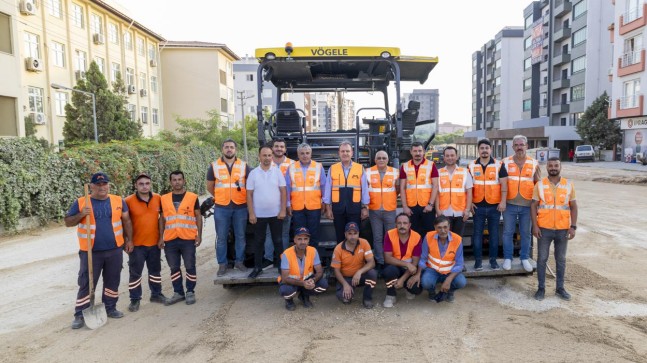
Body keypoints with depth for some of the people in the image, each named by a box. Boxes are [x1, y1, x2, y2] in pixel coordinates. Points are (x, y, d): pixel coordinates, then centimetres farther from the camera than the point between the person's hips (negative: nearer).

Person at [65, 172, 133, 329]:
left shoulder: (118, 201, 3)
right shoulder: (81, 203, -3)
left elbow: (126, 221, 10)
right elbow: (68, 222, 1)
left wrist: (129, 240, 7)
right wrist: (81, 215, -18)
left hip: (115, 250, 2)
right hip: (90, 252, -2)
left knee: (112, 281, 13)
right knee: (86, 283, 2)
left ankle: (110, 308, 28)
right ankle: (80, 315, 12)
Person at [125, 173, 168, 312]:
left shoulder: (158, 199, -2)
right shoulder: (129, 201, -12)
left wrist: (161, 235, 8)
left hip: (154, 242, 4)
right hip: (136, 244, -3)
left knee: (155, 270, 17)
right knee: (135, 273, 6)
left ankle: (156, 294, 31)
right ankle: (135, 299, 18)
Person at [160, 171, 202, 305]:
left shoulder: (193, 197, 1)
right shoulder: (164, 199, 8)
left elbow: (198, 216, 3)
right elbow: (162, 219, 13)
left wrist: (199, 235, -3)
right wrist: (161, 237, 7)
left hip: (188, 239, -3)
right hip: (170, 240, 3)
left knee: (190, 267, 4)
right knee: (174, 268, 10)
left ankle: (190, 292, 16)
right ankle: (178, 292, 22)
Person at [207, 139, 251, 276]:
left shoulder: (244, 165, 3)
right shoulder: (214, 166, 3)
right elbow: (210, 187, 11)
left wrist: (243, 197, 6)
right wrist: (221, 198, 11)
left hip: (240, 207, 1)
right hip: (221, 208, 0)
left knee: (240, 236, 8)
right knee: (221, 237, 5)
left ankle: (239, 261, 21)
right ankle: (222, 264, 16)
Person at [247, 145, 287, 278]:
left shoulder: (278, 171, -1)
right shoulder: (253, 173, -2)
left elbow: (283, 191, 0)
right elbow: (249, 194, -1)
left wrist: (283, 210, -5)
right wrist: (251, 213, -6)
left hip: (276, 213, 0)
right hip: (259, 214, 0)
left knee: (277, 240, 10)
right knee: (259, 241, 9)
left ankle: (280, 264, 23)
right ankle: (258, 267, 19)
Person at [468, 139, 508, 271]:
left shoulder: (498, 165, 1)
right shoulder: (472, 166, 5)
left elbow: (504, 185, -1)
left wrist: (503, 202, -10)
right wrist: (469, 202, -1)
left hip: (494, 206, -1)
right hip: (478, 206, 1)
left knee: (494, 234, 7)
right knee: (477, 233, 4)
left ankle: (493, 259, 17)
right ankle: (478, 259, 13)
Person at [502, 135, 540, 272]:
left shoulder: (534, 163, 4)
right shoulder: (505, 162, 0)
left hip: (527, 205, 1)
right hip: (510, 204, -1)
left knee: (525, 233, 10)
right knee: (508, 232, 6)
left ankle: (524, 258, 24)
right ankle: (507, 258, 19)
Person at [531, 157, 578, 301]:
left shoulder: (569, 185, 3)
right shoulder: (540, 185, 0)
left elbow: (573, 207, 4)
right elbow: (534, 206, 0)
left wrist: (573, 226, -4)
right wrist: (535, 225, -8)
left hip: (563, 229, 1)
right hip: (544, 229, -1)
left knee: (561, 259, 11)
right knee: (542, 259, 5)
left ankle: (560, 288, 23)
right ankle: (541, 288, 15)